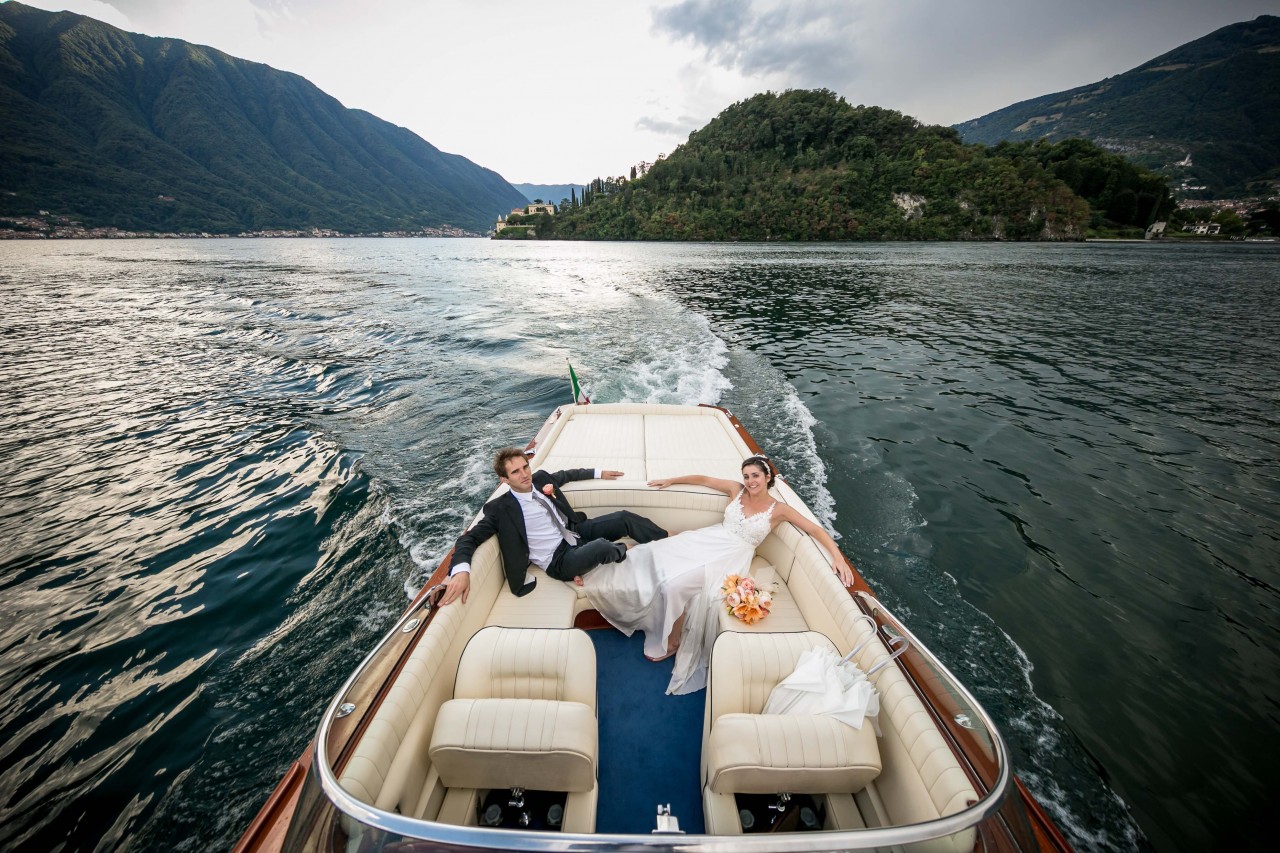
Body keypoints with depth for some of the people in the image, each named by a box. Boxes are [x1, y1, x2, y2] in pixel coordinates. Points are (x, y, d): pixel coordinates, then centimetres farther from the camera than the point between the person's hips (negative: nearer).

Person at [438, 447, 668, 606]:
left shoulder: (541, 478, 3)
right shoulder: (501, 508, -14)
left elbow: (567, 474, 23)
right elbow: (469, 539, -19)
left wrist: (597, 473, 26)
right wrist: (462, 570, -39)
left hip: (577, 532, 7)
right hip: (559, 560, -7)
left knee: (624, 518, -8)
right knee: (602, 546, -34)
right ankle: (623, 550, 1)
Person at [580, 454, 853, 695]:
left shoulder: (778, 510, -4)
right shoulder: (736, 490, 5)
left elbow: (816, 529, -4)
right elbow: (702, 479, 11)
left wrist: (838, 556, -15)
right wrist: (670, 481, 13)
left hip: (732, 556, -4)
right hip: (707, 541, 4)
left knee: (678, 584, -24)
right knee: (655, 555, -15)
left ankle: (673, 641, -1)